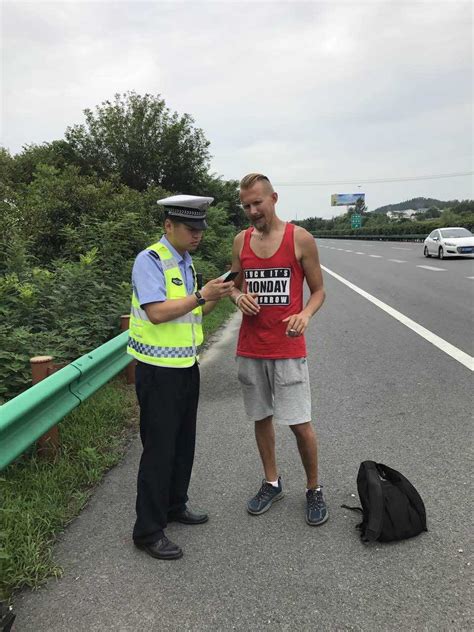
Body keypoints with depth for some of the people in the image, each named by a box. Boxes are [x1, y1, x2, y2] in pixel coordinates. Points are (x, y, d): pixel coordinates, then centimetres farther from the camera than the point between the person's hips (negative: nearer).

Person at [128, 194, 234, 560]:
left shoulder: (186, 262, 13)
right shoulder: (150, 260, -15)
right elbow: (158, 312, -25)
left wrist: (215, 298, 1)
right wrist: (202, 295, -23)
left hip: (186, 365, 9)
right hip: (158, 369, -9)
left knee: (184, 443, 18)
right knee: (159, 448, -2)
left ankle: (175, 506, 35)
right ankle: (149, 531, 11)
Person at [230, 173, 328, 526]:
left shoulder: (300, 239, -5)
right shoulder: (241, 241, 6)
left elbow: (318, 290, 0)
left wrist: (306, 315, -21)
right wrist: (238, 296, -9)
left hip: (288, 349, -4)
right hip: (250, 348, 4)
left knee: (300, 424, -1)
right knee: (262, 418, 13)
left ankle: (314, 489, 22)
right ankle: (272, 483, 32)